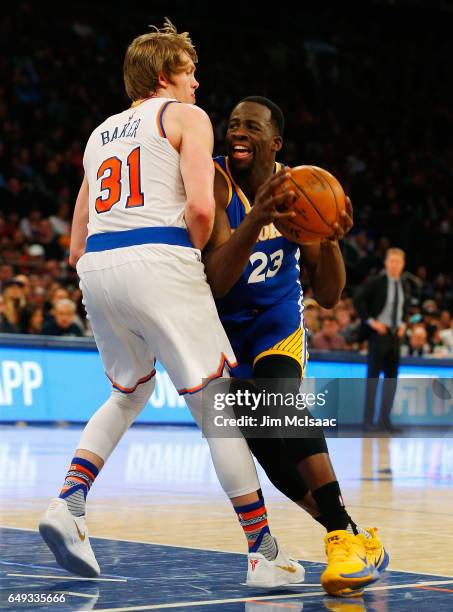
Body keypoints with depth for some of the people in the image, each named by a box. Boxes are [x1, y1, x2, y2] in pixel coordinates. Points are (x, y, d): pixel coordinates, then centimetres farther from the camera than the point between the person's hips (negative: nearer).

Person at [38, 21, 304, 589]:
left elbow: (76, 248, 24)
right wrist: (195, 247, 8)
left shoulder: (100, 133, 27)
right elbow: (200, 207, -9)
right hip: (158, 261, -6)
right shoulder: (185, 116, 8)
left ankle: (68, 502, 7)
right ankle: (265, 554, 0)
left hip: (95, 266, 6)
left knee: (128, 393, 27)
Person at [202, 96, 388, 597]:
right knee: (266, 447, -6)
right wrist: (255, 220, -48)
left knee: (280, 392, -30)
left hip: (278, 316, 1)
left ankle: (345, 536, -32)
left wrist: (330, 241, -30)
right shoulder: (214, 182, -23)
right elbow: (215, 283, -34)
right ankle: (354, 539, 11)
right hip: (225, 325, 0)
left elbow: (327, 297, -10)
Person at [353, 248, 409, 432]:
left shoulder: (403, 285, 9)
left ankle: (385, 419, 13)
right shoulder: (376, 282, -9)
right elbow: (358, 300, -11)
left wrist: (403, 324, 11)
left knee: (391, 377, 6)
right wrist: (371, 321, -15)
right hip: (379, 332, -6)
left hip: (395, 334, 6)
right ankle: (368, 419, -1)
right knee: (373, 376, -4)